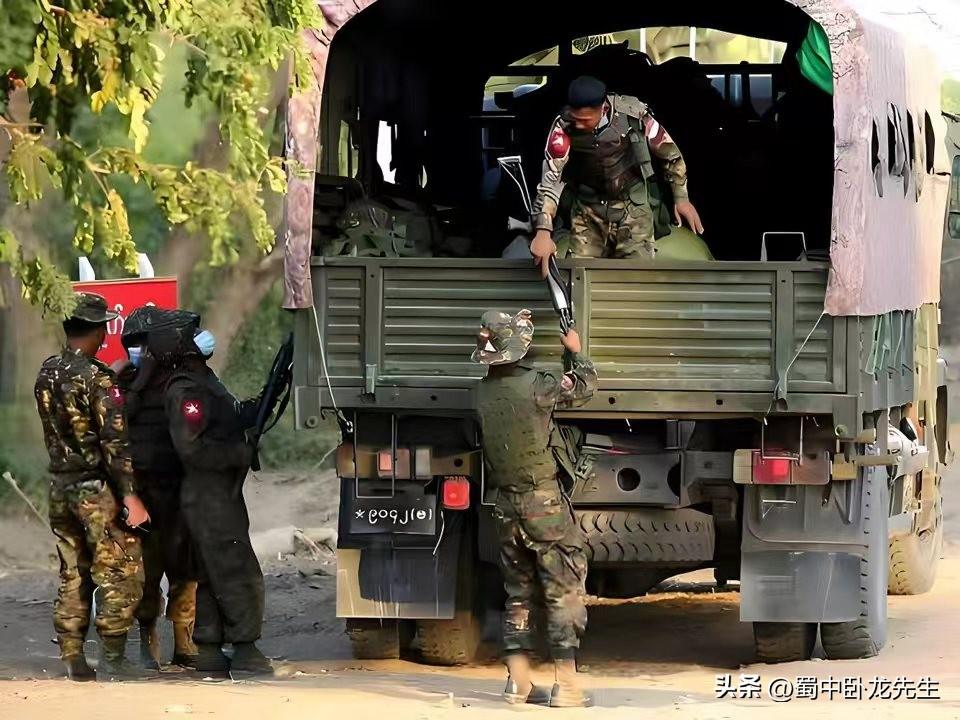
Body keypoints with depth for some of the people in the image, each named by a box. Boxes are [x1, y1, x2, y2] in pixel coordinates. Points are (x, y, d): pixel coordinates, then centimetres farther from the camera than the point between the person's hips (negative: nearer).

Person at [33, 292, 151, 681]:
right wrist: (130, 495, -19)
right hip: (97, 489, -7)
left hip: (60, 485, 7)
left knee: (73, 577, 12)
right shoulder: (97, 378, -16)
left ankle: (72, 658, 13)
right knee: (120, 575, 0)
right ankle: (112, 660, -2)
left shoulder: (47, 373, 6)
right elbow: (115, 442, -19)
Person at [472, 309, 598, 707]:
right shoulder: (535, 384, -17)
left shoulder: (484, 391, 0)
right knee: (564, 592, 0)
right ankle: (566, 685, -3)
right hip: (544, 502, -6)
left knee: (518, 593, 15)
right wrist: (575, 351, 16)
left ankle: (518, 681, 14)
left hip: (506, 505, 6)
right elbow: (584, 386, -1)